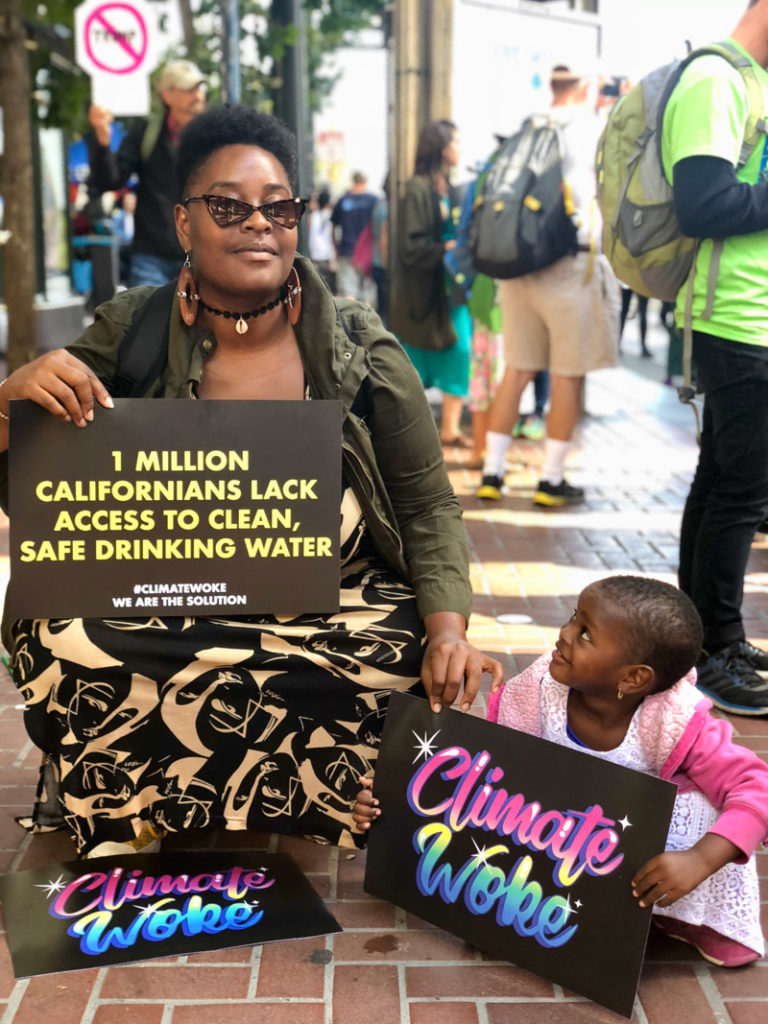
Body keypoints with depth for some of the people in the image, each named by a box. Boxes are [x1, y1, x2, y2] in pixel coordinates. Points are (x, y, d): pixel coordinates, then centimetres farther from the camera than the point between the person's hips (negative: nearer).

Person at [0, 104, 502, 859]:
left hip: (337, 602, 1)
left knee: (413, 660, -27)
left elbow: (427, 506, 0)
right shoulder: (130, 336, 0)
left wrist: (448, 629, -16)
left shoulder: (361, 351, -2)